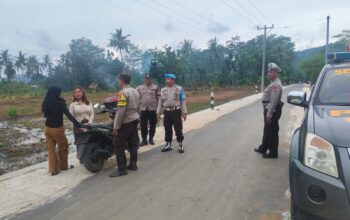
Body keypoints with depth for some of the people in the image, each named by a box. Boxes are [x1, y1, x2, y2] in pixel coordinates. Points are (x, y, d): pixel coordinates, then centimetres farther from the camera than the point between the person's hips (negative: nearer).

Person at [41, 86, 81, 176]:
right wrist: (78, 125, -21)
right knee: (63, 146, 14)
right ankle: (63, 166, 26)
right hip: (57, 129, -6)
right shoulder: (59, 104, -18)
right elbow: (69, 115, -21)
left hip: (47, 128, 6)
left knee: (51, 148, 9)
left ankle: (53, 169, 13)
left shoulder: (45, 104, 0)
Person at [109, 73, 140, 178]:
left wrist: (116, 126, -19)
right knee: (133, 143, 14)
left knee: (118, 146, -1)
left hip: (125, 122, -9)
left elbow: (121, 111, -22)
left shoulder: (123, 93, -17)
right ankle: (133, 164, 23)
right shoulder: (136, 91, 9)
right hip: (135, 120, 9)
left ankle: (121, 169, 3)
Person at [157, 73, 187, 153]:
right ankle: (168, 145, 21)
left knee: (178, 129, 1)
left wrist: (184, 112, -7)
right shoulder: (163, 90, 9)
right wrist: (158, 112, 8)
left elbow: (183, 101, -3)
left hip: (176, 111, -4)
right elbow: (160, 102, 12)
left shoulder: (179, 89, -2)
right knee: (167, 129, 10)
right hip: (167, 112, 4)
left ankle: (180, 145, 14)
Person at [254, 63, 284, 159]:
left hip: (272, 111, -10)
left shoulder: (276, 84, -20)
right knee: (267, 131, 20)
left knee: (272, 132, 1)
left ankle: (273, 153, 13)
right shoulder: (274, 83, 14)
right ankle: (263, 148, 34)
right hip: (270, 110, 10)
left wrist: (269, 114, -24)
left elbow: (273, 101, -25)